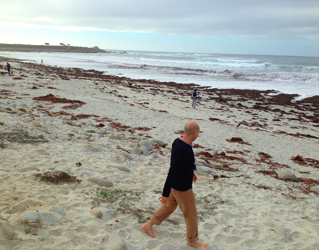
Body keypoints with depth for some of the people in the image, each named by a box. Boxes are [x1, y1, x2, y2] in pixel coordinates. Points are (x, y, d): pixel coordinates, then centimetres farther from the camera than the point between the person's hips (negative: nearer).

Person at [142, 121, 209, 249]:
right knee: (191, 215, 13)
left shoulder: (178, 141, -6)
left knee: (169, 206, 28)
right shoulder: (183, 150, -37)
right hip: (182, 189, -9)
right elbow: (172, 172, -34)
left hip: (175, 184, 9)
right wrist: (165, 194, -27)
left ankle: (148, 225, 39)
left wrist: (190, 171, 26)